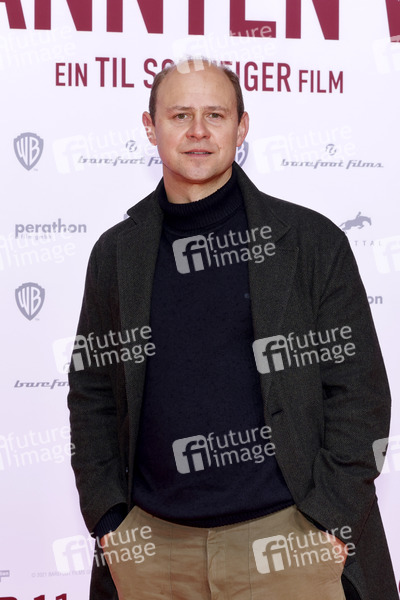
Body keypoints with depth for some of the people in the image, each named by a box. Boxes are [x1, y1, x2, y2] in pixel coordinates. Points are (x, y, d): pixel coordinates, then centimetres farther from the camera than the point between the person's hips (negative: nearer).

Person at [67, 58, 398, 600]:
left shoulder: (311, 241, -1)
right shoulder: (116, 254, 6)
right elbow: (92, 394, 10)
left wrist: (335, 522, -7)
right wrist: (107, 520, 3)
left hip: (288, 534, -2)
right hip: (153, 542, 3)